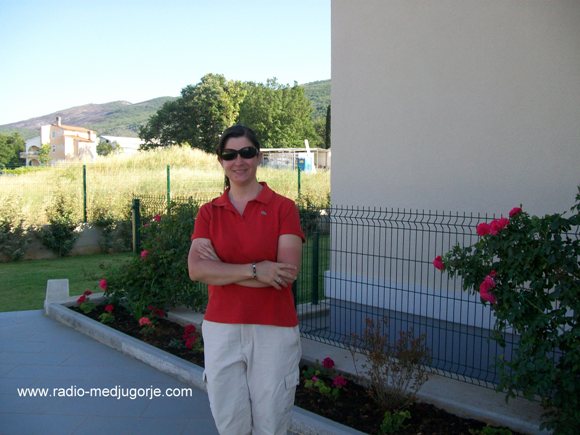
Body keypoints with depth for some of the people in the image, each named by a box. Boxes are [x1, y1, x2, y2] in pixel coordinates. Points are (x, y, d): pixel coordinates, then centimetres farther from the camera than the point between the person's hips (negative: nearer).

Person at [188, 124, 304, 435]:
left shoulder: (283, 208, -3)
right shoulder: (209, 212, 5)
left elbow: (288, 270, -15)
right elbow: (196, 269, -8)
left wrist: (221, 268, -11)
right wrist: (254, 270, -18)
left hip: (273, 329, -2)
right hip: (221, 329, 3)